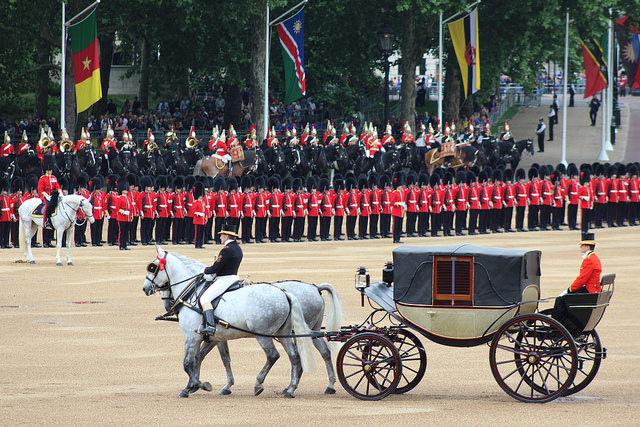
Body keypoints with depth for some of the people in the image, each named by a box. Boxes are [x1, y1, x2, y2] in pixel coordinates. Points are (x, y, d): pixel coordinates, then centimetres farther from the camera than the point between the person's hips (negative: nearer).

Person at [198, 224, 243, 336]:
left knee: (205, 298, -20)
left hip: (225, 280, -11)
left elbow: (215, 268, -20)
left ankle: (210, 326, -34)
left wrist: (204, 270, 0)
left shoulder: (227, 250, -19)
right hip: (234, 278, 11)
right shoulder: (237, 248, 12)